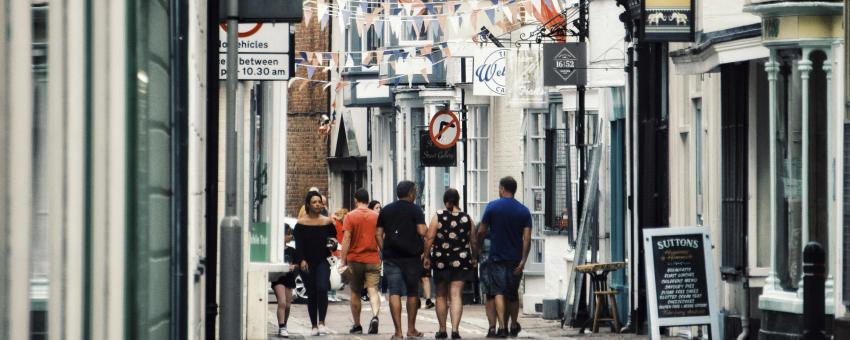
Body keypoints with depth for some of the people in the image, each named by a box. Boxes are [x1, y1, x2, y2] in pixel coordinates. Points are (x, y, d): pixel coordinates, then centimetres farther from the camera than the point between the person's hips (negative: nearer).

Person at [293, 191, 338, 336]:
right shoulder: (301, 224, 3)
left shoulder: (327, 222, 8)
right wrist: (302, 260, -13)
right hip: (307, 263, 0)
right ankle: (314, 325, 13)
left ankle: (321, 322, -16)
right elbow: (298, 244, -1)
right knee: (311, 294, 5)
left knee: (322, 288, -20)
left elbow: (334, 237, 16)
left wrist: (333, 244, -8)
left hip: (323, 262, 0)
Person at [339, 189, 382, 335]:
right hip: (373, 260, 1)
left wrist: (343, 260, -9)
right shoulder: (376, 216, 4)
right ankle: (375, 316, -31)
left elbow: (346, 239, -10)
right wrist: (382, 257, 20)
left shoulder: (350, 216, -4)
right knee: (373, 290, -5)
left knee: (355, 293, 11)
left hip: (355, 259, -1)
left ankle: (357, 326, 17)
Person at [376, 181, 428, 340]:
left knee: (394, 293, -2)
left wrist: (384, 251, 14)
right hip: (412, 256, -2)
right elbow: (422, 231, -12)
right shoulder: (415, 210, -3)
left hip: (391, 257, 2)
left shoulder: (385, 210, 10)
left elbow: (379, 234, 8)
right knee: (412, 292, 11)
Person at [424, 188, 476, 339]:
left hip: (441, 260, 0)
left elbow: (429, 238, -9)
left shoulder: (438, 217, -3)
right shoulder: (466, 219, 2)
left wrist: (426, 256, -1)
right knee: (456, 294, -3)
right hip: (461, 261, 1)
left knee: (441, 295, 13)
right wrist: (473, 258, 19)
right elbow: (473, 241, 6)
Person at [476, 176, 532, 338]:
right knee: (513, 293, 17)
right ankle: (514, 326, 27)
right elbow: (527, 238, -6)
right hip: (515, 258, 3)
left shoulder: (492, 207, -5)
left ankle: (502, 327, -18)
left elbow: (481, 232, -2)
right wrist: (523, 261, -7)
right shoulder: (523, 211, 1)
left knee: (499, 292, -4)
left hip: (497, 257, -3)